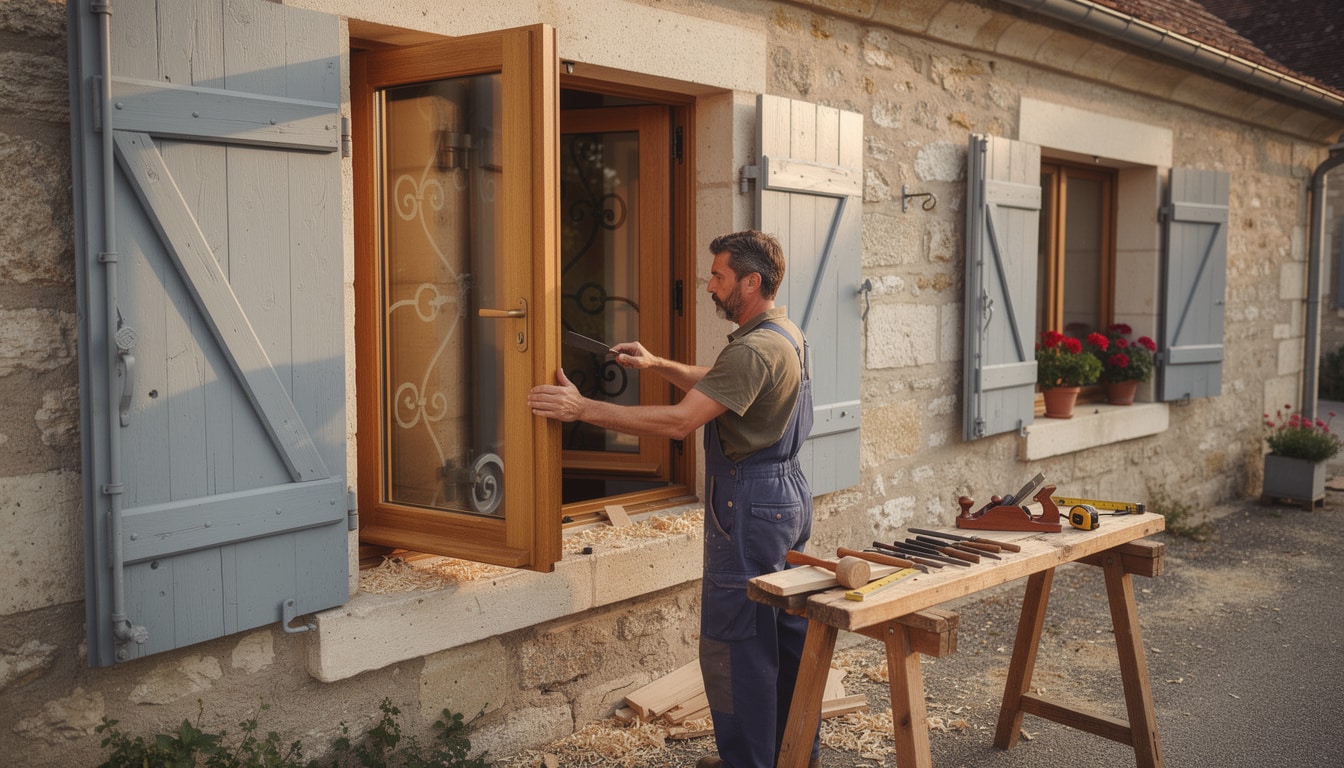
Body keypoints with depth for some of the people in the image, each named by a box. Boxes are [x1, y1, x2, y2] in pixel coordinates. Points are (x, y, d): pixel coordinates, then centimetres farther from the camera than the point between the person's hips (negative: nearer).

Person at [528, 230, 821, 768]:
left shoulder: (754, 350, -23)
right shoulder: (787, 334, 10)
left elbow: (678, 422, -28)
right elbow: (714, 383, 22)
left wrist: (583, 409, -26)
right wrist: (657, 365, 12)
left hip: (750, 506, -11)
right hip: (789, 494, 11)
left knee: (734, 643, -1)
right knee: (789, 631, 18)